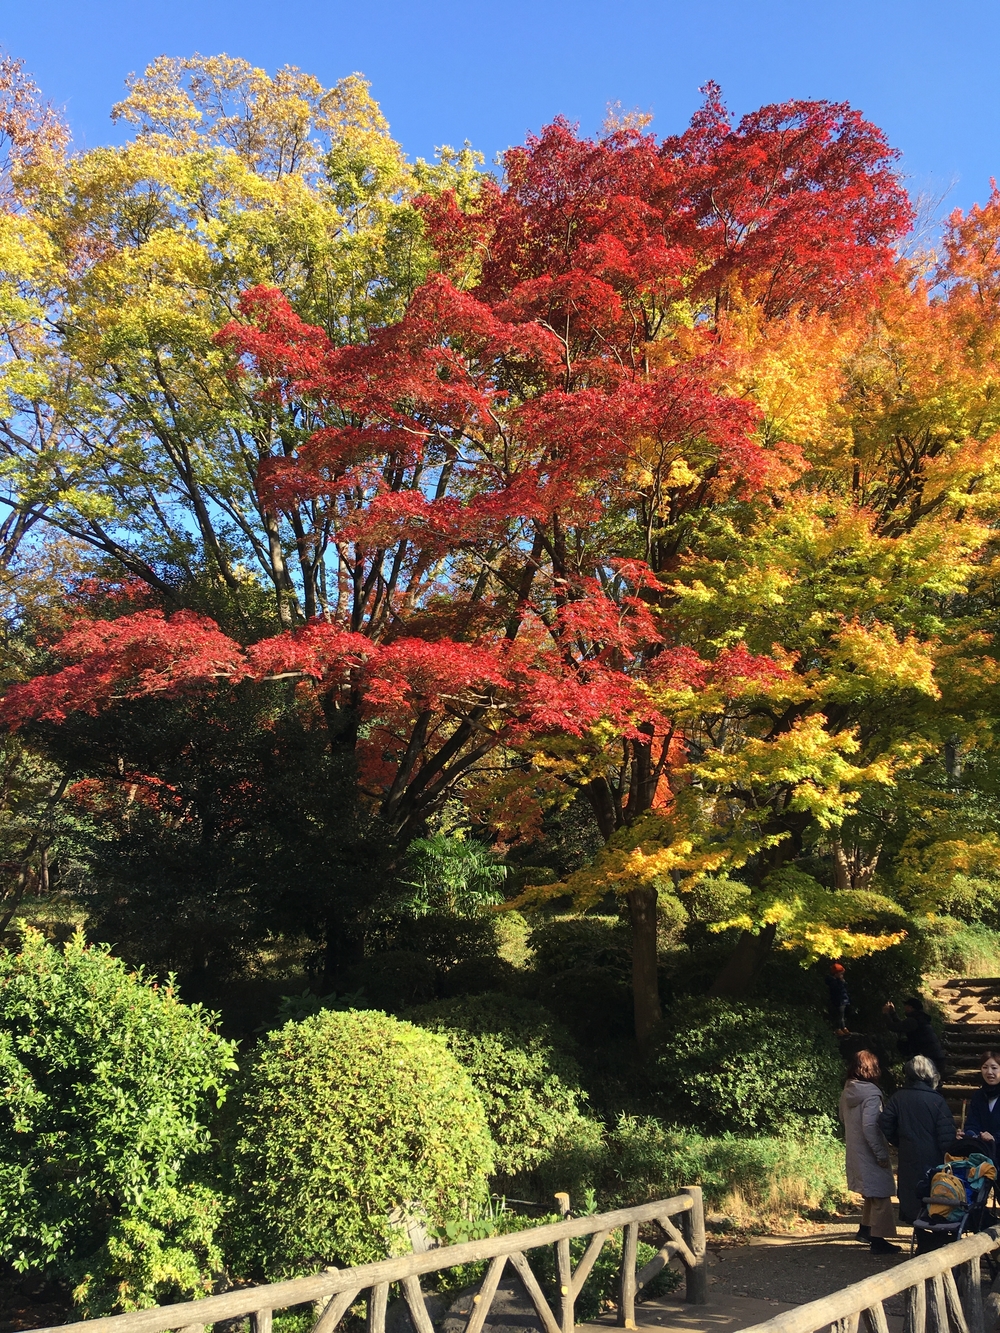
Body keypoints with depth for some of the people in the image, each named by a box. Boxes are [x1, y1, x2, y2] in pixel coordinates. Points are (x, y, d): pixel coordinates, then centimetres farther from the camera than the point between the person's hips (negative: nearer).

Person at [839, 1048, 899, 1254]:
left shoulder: (847, 1093, 4)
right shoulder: (871, 1094, -21)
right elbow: (870, 1127, -25)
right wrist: (881, 1154, -19)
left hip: (855, 1152, 8)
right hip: (870, 1154, -8)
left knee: (871, 1193, 24)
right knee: (880, 1196, 2)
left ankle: (865, 1229, 34)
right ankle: (877, 1240, 6)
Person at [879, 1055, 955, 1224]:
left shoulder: (897, 1098, -2)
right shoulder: (937, 1100, -11)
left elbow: (885, 1125, -2)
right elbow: (947, 1134, -13)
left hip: (908, 1158, 3)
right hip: (933, 1159, -3)